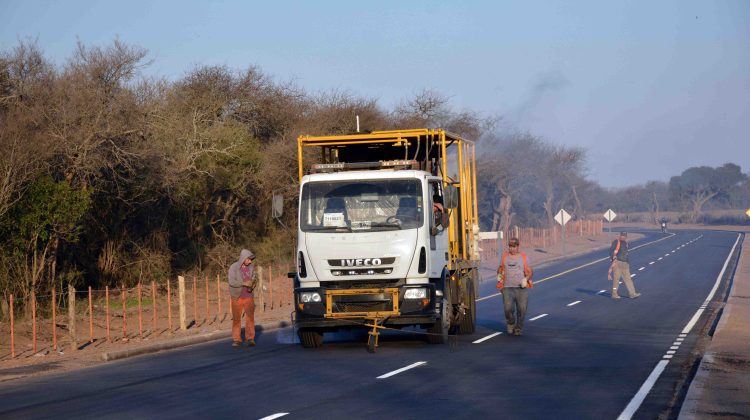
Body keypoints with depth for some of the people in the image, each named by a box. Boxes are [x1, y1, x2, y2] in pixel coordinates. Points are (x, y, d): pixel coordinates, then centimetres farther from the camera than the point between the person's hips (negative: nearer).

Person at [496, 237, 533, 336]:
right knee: (508, 308, -16)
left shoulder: (523, 257, 6)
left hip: (522, 288, 0)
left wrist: (526, 279, -11)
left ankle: (518, 329, 15)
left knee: (522, 309, -6)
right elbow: (500, 268, 24)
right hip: (508, 288, 0)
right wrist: (499, 275, 2)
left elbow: (530, 271, 9)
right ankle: (510, 323, 15)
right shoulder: (504, 256, 10)